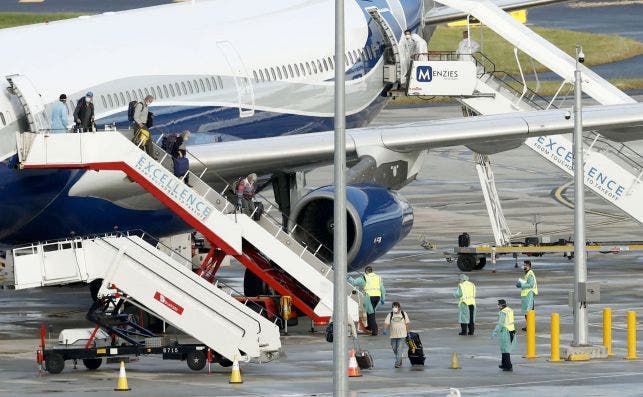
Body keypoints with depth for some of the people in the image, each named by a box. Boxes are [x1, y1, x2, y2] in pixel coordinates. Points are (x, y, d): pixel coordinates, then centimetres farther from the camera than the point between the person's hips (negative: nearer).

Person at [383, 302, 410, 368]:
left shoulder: (404, 314, 3)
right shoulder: (390, 315, 2)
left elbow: (407, 324, 8)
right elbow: (386, 323, -8)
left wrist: (407, 332, 8)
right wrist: (385, 330, -26)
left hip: (402, 335, -2)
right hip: (393, 335, 2)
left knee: (399, 349, -10)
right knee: (394, 349, 10)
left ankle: (398, 363, -12)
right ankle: (399, 360, 31)